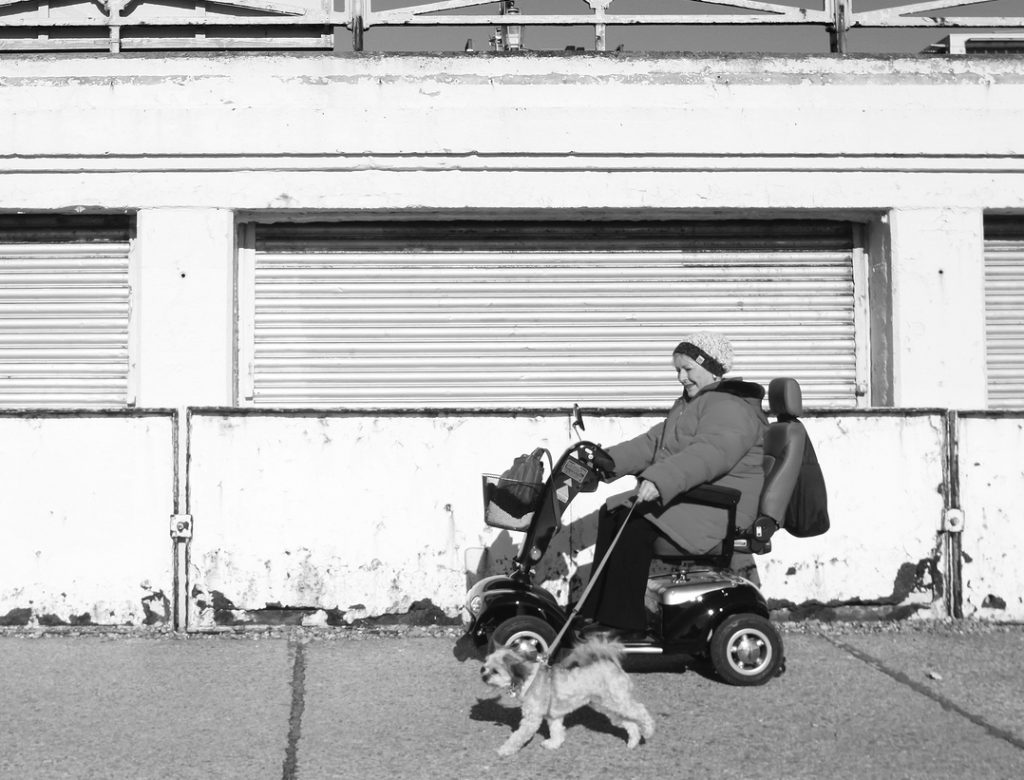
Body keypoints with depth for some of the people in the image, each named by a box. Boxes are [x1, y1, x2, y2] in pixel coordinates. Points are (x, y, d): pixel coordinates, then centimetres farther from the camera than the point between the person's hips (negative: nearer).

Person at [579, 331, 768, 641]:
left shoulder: (732, 410, -16)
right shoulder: (690, 404, 20)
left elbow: (707, 455, -33)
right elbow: (653, 442, 18)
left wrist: (659, 480, -43)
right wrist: (609, 461, 4)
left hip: (721, 507, -11)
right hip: (684, 498, 11)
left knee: (637, 528, -26)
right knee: (612, 512, 3)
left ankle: (623, 622, -19)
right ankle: (597, 611, 2)